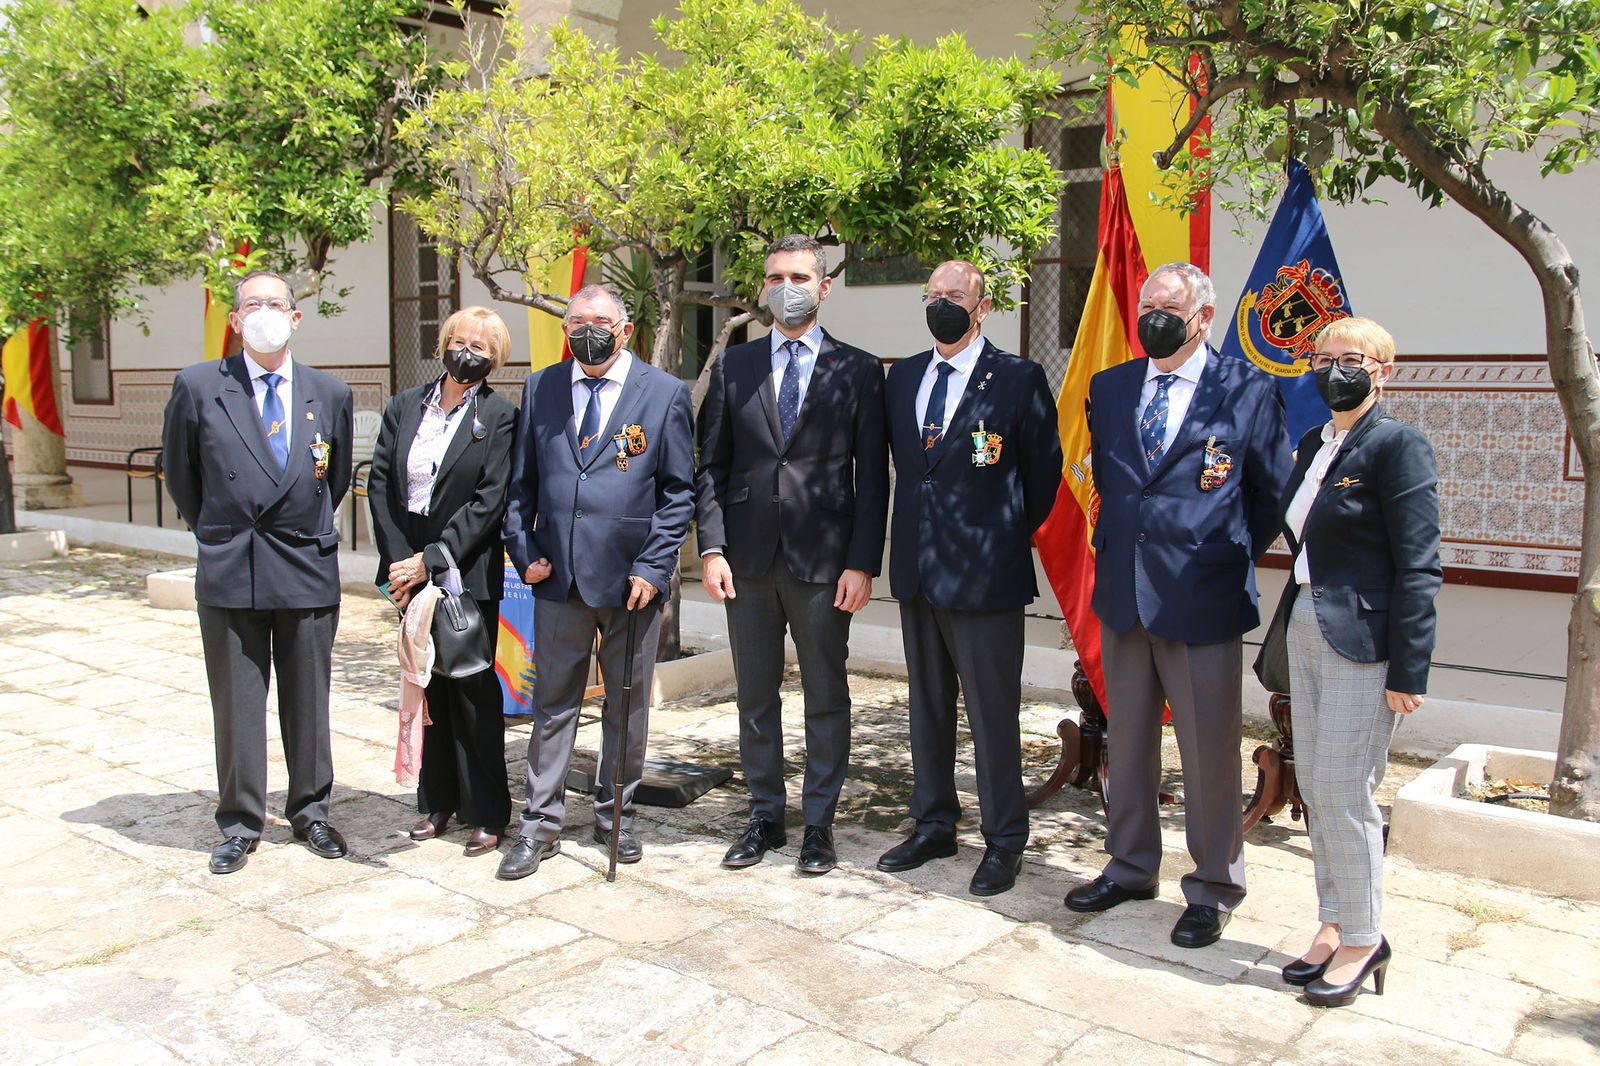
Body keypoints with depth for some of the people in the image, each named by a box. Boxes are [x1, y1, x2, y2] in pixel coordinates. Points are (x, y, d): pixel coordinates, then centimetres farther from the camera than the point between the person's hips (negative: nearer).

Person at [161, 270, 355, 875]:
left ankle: (310, 811, 25)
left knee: (309, 700, 10)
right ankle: (239, 824, 20)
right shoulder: (198, 387, -1)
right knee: (236, 702, 6)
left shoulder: (329, 394, 5)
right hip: (229, 572, -1)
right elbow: (179, 473, 10)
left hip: (307, 569, 2)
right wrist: (216, 533, 11)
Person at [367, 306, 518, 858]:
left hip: (467, 573, -4)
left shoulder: (500, 416, -4)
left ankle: (487, 813, 11)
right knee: (428, 685, 10)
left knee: (474, 689, 1)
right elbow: (380, 485, 4)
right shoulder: (403, 407, 9)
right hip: (409, 569, 4)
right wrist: (399, 561, -7)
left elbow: (489, 503, -10)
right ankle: (438, 801, 23)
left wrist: (430, 559, -15)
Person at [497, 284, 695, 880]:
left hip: (631, 578, -1)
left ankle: (615, 814, 27)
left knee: (628, 704, 10)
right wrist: (525, 553, 0)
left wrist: (652, 568, -9)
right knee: (554, 702, 8)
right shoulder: (540, 388, 9)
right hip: (558, 577, 2)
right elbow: (520, 481, 11)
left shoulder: (664, 393, 1)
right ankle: (541, 825, 18)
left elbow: (678, 491, -1)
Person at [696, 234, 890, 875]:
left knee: (826, 698, 6)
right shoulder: (733, 366, 9)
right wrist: (712, 547, -4)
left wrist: (862, 563, -8)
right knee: (755, 697, 12)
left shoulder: (857, 370, 2)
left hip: (824, 560, -2)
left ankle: (819, 824, 20)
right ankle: (765, 818, 26)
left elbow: (873, 476, -1)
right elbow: (712, 466, 7)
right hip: (748, 558, 3)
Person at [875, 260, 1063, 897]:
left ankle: (1003, 842, 16)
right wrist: (917, 533, 14)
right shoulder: (903, 377, 11)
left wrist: (1010, 536, 5)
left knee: (993, 714, 2)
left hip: (985, 573, -6)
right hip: (917, 570, 6)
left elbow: (1044, 471, -1)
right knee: (927, 707, 16)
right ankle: (934, 826, 30)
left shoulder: (1018, 379, -6)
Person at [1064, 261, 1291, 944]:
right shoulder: (1109, 387, 9)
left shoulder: (1248, 393, -4)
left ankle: (1212, 889, 20)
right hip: (1122, 594, 5)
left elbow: (1271, 497, 3)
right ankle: (1131, 867, 32)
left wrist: (1229, 561, 3)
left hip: (1202, 602, -5)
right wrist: (1121, 544, 13)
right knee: (1127, 742, 16)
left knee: (1210, 753, 4)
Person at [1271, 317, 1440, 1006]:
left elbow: (1418, 569, -14)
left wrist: (1408, 671, -16)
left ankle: (1362, 938, 15)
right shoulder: (1314, 445, 13)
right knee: (1314, 788, 12)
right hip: (1306, 630, 8)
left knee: (1343, 790, -2)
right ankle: (1333, 925, 26)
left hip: (1361, 638, -8)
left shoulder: (1398, 445, -11)